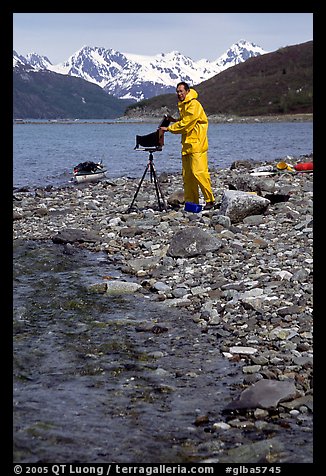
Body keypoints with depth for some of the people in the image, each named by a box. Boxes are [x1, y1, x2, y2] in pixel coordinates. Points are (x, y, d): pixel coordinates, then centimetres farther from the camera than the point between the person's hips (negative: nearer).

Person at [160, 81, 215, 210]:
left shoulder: (194, 105, -11)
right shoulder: (182, 105, 18)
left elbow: (185, 124, -15)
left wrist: (169, 128, -10)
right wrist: (174, 120, 12)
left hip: (197, 145, -9)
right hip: (187, 145, 9)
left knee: (198, 172, -13)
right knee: (187, 175, 6)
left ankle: (210, 200, -5)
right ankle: (191, 202, 10)